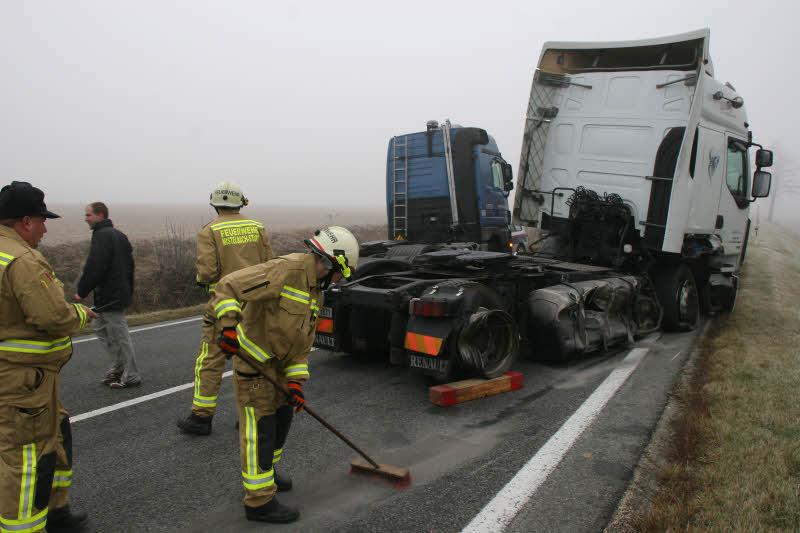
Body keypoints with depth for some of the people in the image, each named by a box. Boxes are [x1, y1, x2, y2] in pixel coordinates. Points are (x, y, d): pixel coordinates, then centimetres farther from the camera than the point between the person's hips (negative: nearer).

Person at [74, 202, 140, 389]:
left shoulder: (102, 235, -15)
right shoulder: (118, 234, 15)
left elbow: (94, 268, -22)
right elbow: (129, 263, 20)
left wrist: (82, 291, -13)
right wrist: (128, 290, 23)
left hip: (110, 296, -10)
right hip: (121, 293, 10)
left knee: (119, 335, -3)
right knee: (100, 328, 20)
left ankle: (131, 376, 6)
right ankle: (118, 367, 24)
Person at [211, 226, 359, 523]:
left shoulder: (315, 290, 8)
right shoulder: (287, 270, -23)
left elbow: (303, 340, 7)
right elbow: (229, 286, -29)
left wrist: (295, 381, 0)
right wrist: (228, 325, -38)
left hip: (277, 360, 9)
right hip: (253, 358, -9)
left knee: (283, 416, 21)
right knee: (260, 429, -3)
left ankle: (265, 472, 42)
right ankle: (259, 502, 8)